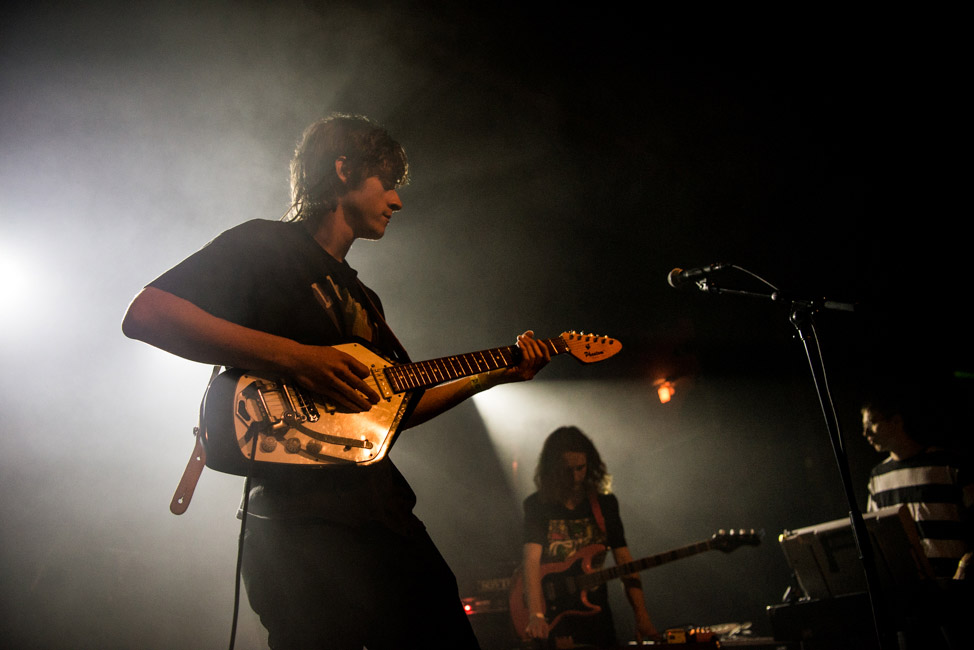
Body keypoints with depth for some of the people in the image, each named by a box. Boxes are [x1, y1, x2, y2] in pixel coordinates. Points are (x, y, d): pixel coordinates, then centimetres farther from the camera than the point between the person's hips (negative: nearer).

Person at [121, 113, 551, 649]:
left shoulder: (363, 297, 25)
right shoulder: (265, 244, 0)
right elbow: (145, 313, -13)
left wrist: (494, 374, 18)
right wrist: (293, 356, -21)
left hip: (387, 517, 8)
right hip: (302, 521, -8)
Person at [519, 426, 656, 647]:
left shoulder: (605, 503, 3)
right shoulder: (537, 505, -7)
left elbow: (624, 561, -1)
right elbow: (532, 560, -18)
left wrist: (642, 618, -11)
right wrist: (535, 616, -32)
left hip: (597, 614, 3)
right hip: (554, 618, -3)